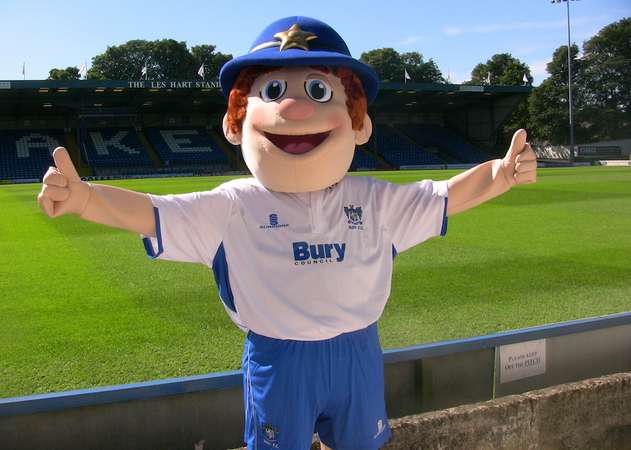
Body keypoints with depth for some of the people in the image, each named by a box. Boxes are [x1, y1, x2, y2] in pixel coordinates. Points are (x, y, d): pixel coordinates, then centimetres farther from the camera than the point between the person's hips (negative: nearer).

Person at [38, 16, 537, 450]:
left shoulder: (373, 200, -4)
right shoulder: (233, 206, -13)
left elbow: (447, 195, 1)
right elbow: (149, 213, -20)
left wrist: (501, 172, -15)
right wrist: (82, 196, -37)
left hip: (357, 353, 3)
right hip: (277, 362, -2)